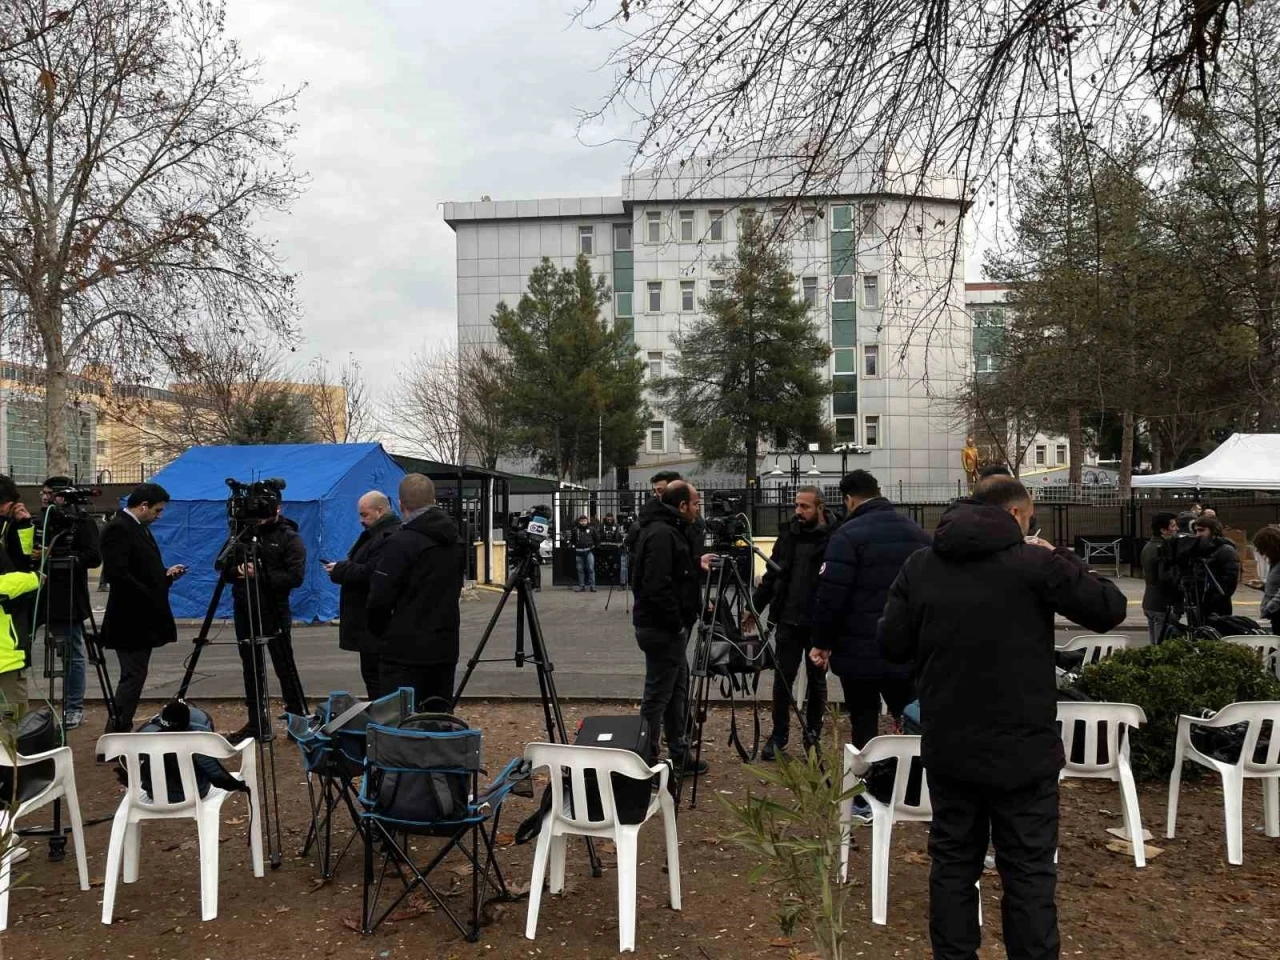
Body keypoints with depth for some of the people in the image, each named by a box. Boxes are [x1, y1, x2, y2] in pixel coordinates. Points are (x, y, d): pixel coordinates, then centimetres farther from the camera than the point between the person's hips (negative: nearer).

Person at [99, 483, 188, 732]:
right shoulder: (119, 529, -15)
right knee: (133, 676, -9)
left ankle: (121, 730, 20)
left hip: (142, 618, 10)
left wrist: (166, 574, 7)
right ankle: (116, 734, -5)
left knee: (134, 676, 13)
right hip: (131, 619, -10)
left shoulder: (138, 527, 15)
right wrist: (149, 599, -19)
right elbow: (116, 573, -24)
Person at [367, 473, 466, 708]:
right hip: (445, 647, 7)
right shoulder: (456, 542, 9)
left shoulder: (400, 542, -15)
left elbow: (380, 599, -14)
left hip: (405, 651, -7)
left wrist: (379, 633, 4)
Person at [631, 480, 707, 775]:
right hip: (662, 629, -11)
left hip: (669, 628, 11)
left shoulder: (669, 530, 14)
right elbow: (656, 587, -25)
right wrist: (676, 624, -19)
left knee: (677, 692, 17)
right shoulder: (661, 534, -19)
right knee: (658, 695, -2)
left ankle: (679, 756, 27)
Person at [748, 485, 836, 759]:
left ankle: (812, 737, 24)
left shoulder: (835, 537, -10)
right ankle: (779, 735, 20)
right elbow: (772, 573, 13)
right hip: (788, 621, 4)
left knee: (817, 681, 11)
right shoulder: (789, 532, 5)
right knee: (782, 679, 7)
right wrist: (754, 607, 14)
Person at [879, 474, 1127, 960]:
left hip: (947, 748, 4)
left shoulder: (919, 566, 1)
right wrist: (1061, 558, 9)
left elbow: (892, 645, 3)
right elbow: (1111, 609, -2)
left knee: (953, 864, 15)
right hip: (1022, 748, -3)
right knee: (1028, 873, 8)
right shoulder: (1034, 562, -11)